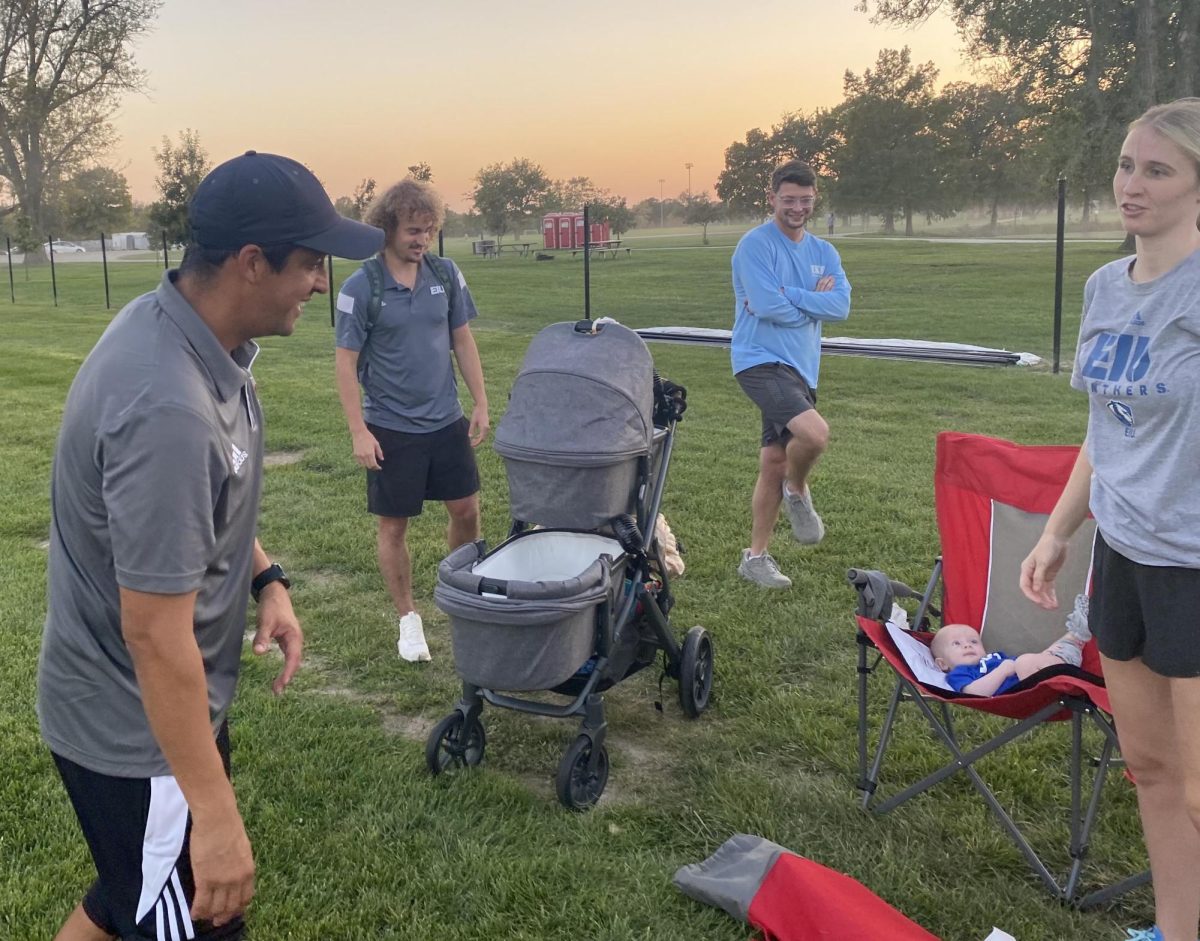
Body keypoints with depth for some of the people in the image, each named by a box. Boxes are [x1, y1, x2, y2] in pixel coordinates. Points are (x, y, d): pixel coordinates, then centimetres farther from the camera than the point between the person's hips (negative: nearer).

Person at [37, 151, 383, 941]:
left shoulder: (191, 333, -3)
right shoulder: (168, 410, -34)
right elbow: (155, 632, -31)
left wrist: (265, 578, 2)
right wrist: (216, 814, -25)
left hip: (150, 710, 9)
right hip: (138, 733, -9)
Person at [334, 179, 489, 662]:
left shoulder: (446, 274, 0)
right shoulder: (360, 287, -12)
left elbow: (463, 340, 8)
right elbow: (345, 361, -10)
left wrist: (481, 404, 5)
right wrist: (359, 431, -13)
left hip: (447, 421, 4)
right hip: (391, 428, -4)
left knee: (466, 509, 9)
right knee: (394, 525, 7)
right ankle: (407, 618, 23)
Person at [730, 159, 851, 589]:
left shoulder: (824, 252, 13)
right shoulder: (755, 244, -6)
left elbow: (841, 305, -4)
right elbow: (768, 305, -19)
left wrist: (787, 296, -13)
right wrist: (814, 300, -4)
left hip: (801, 368, 7)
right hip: (761, 360, -7)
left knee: (774, 463, 10)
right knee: (814, 432, -27)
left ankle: (756, 555, 20)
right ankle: (798, 492, 5)